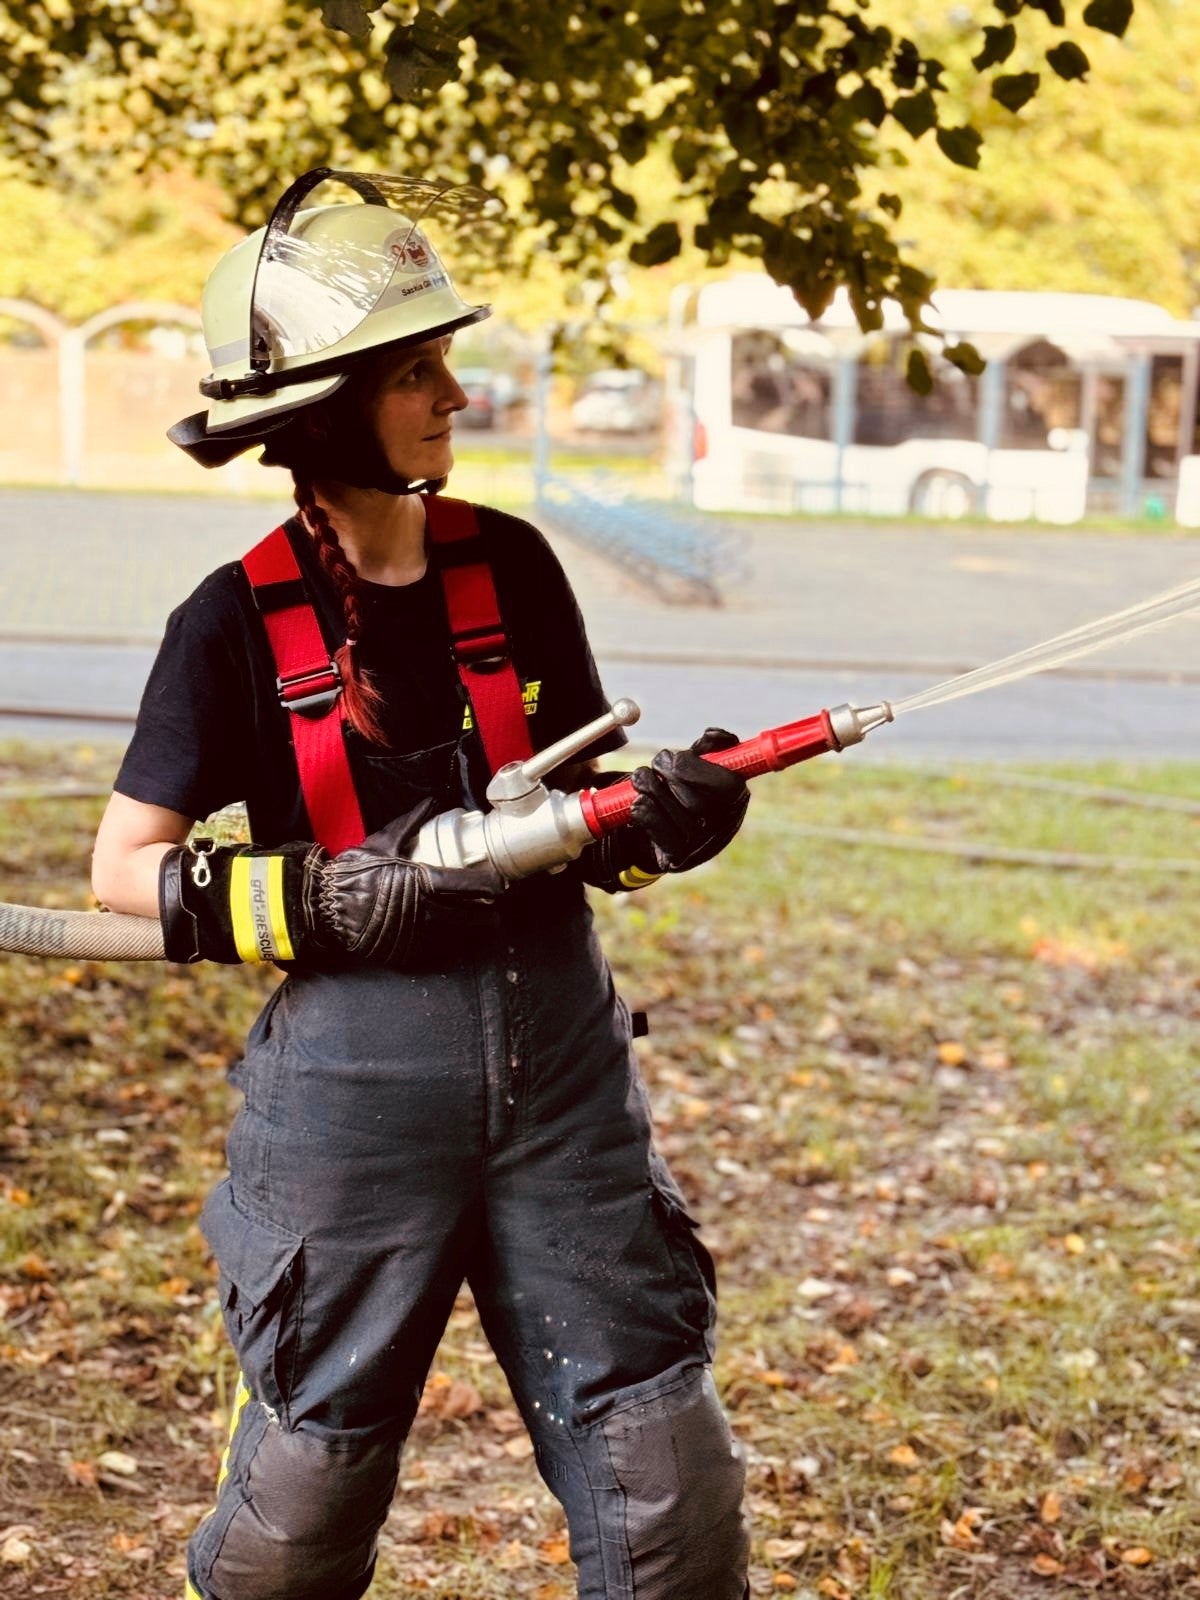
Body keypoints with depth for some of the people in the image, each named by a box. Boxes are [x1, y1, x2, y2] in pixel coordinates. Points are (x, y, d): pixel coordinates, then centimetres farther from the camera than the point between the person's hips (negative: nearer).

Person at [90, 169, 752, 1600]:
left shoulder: (509, 568, 2)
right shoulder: (239, 623, -8)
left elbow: (575, 805, 11)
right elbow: (126, 869, -5)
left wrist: (660, 814, -11)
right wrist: (325, 900, -18)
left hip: (559, 1053, 4)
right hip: (354, 1072, -3)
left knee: (664, 1464, 6)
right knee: (313, 1464, 10)